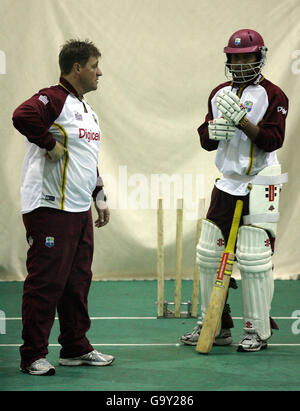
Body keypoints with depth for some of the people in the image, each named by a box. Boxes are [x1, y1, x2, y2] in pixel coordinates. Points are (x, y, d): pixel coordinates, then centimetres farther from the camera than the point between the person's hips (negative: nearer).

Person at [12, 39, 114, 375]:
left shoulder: (86, 110, 19)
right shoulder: (53, 99, -12)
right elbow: (23, 116, -33)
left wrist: (99, 198, 22)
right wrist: (51, 144, -22)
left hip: (80, 210, 9)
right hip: (49, 209, -9)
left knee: (78, 280, 14)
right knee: (46, 281, -5)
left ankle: (75, 348, 24)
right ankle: (33, 356, 1)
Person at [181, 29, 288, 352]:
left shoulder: (272, 95, -5)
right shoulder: (220, 94, 13)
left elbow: (273, 140, -15)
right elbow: (206, 140, 13)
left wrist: (242, 121, -25)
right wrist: (213, 130, -9)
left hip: (258, 187, -6)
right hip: (226, 184, 7)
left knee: (254, 260, -8)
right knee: (208, 255, 7)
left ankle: (258, 331, 3)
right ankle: (214, 325, 18)